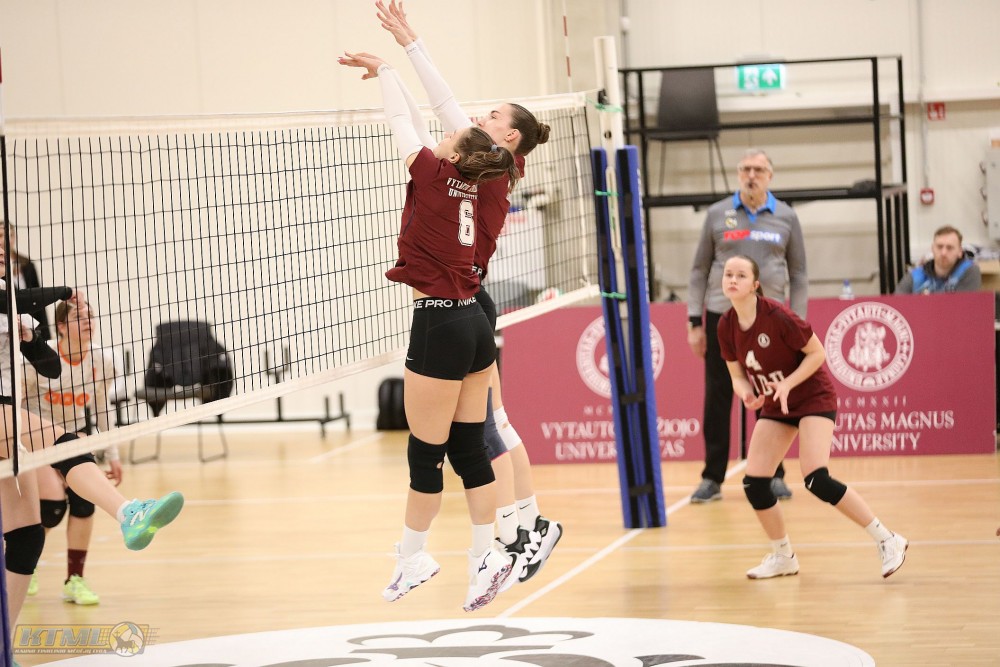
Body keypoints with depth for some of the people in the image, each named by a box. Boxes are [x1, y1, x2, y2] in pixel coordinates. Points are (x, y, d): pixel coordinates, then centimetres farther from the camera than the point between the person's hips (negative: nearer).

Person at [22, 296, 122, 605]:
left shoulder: (102, 360, -10)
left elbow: (100, 409, 4)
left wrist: (112, 455, 6)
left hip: (76, 434, 4)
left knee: (83, 498, -18)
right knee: (53, 505, -17)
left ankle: (75, 580, -5)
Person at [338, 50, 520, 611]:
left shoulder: (435, 177, -9)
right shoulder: (470, 187, 8)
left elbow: (404, 123, 4)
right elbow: (420, 126, 16)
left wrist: (384, 71, 19)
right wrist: (387, 68, 25)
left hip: (439, 328, -8)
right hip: (475, 324, 8)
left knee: (426, 454, 3)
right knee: (469, 449, 10)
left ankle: (412, 557, 13)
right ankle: (486, 555, 9)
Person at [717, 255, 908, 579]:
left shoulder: (776, 316, -24)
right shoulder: (726, 326, -6)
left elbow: (817, 353, -17)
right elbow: (737, 375, 4)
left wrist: (787, 384, -28)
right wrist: (746, 392, -19)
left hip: (813, 397, -6)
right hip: (774, 407, 6)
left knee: (816, 479, -22)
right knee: (754, 484, -4)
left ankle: (887, 541, -12)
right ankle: (783, 557, 18)